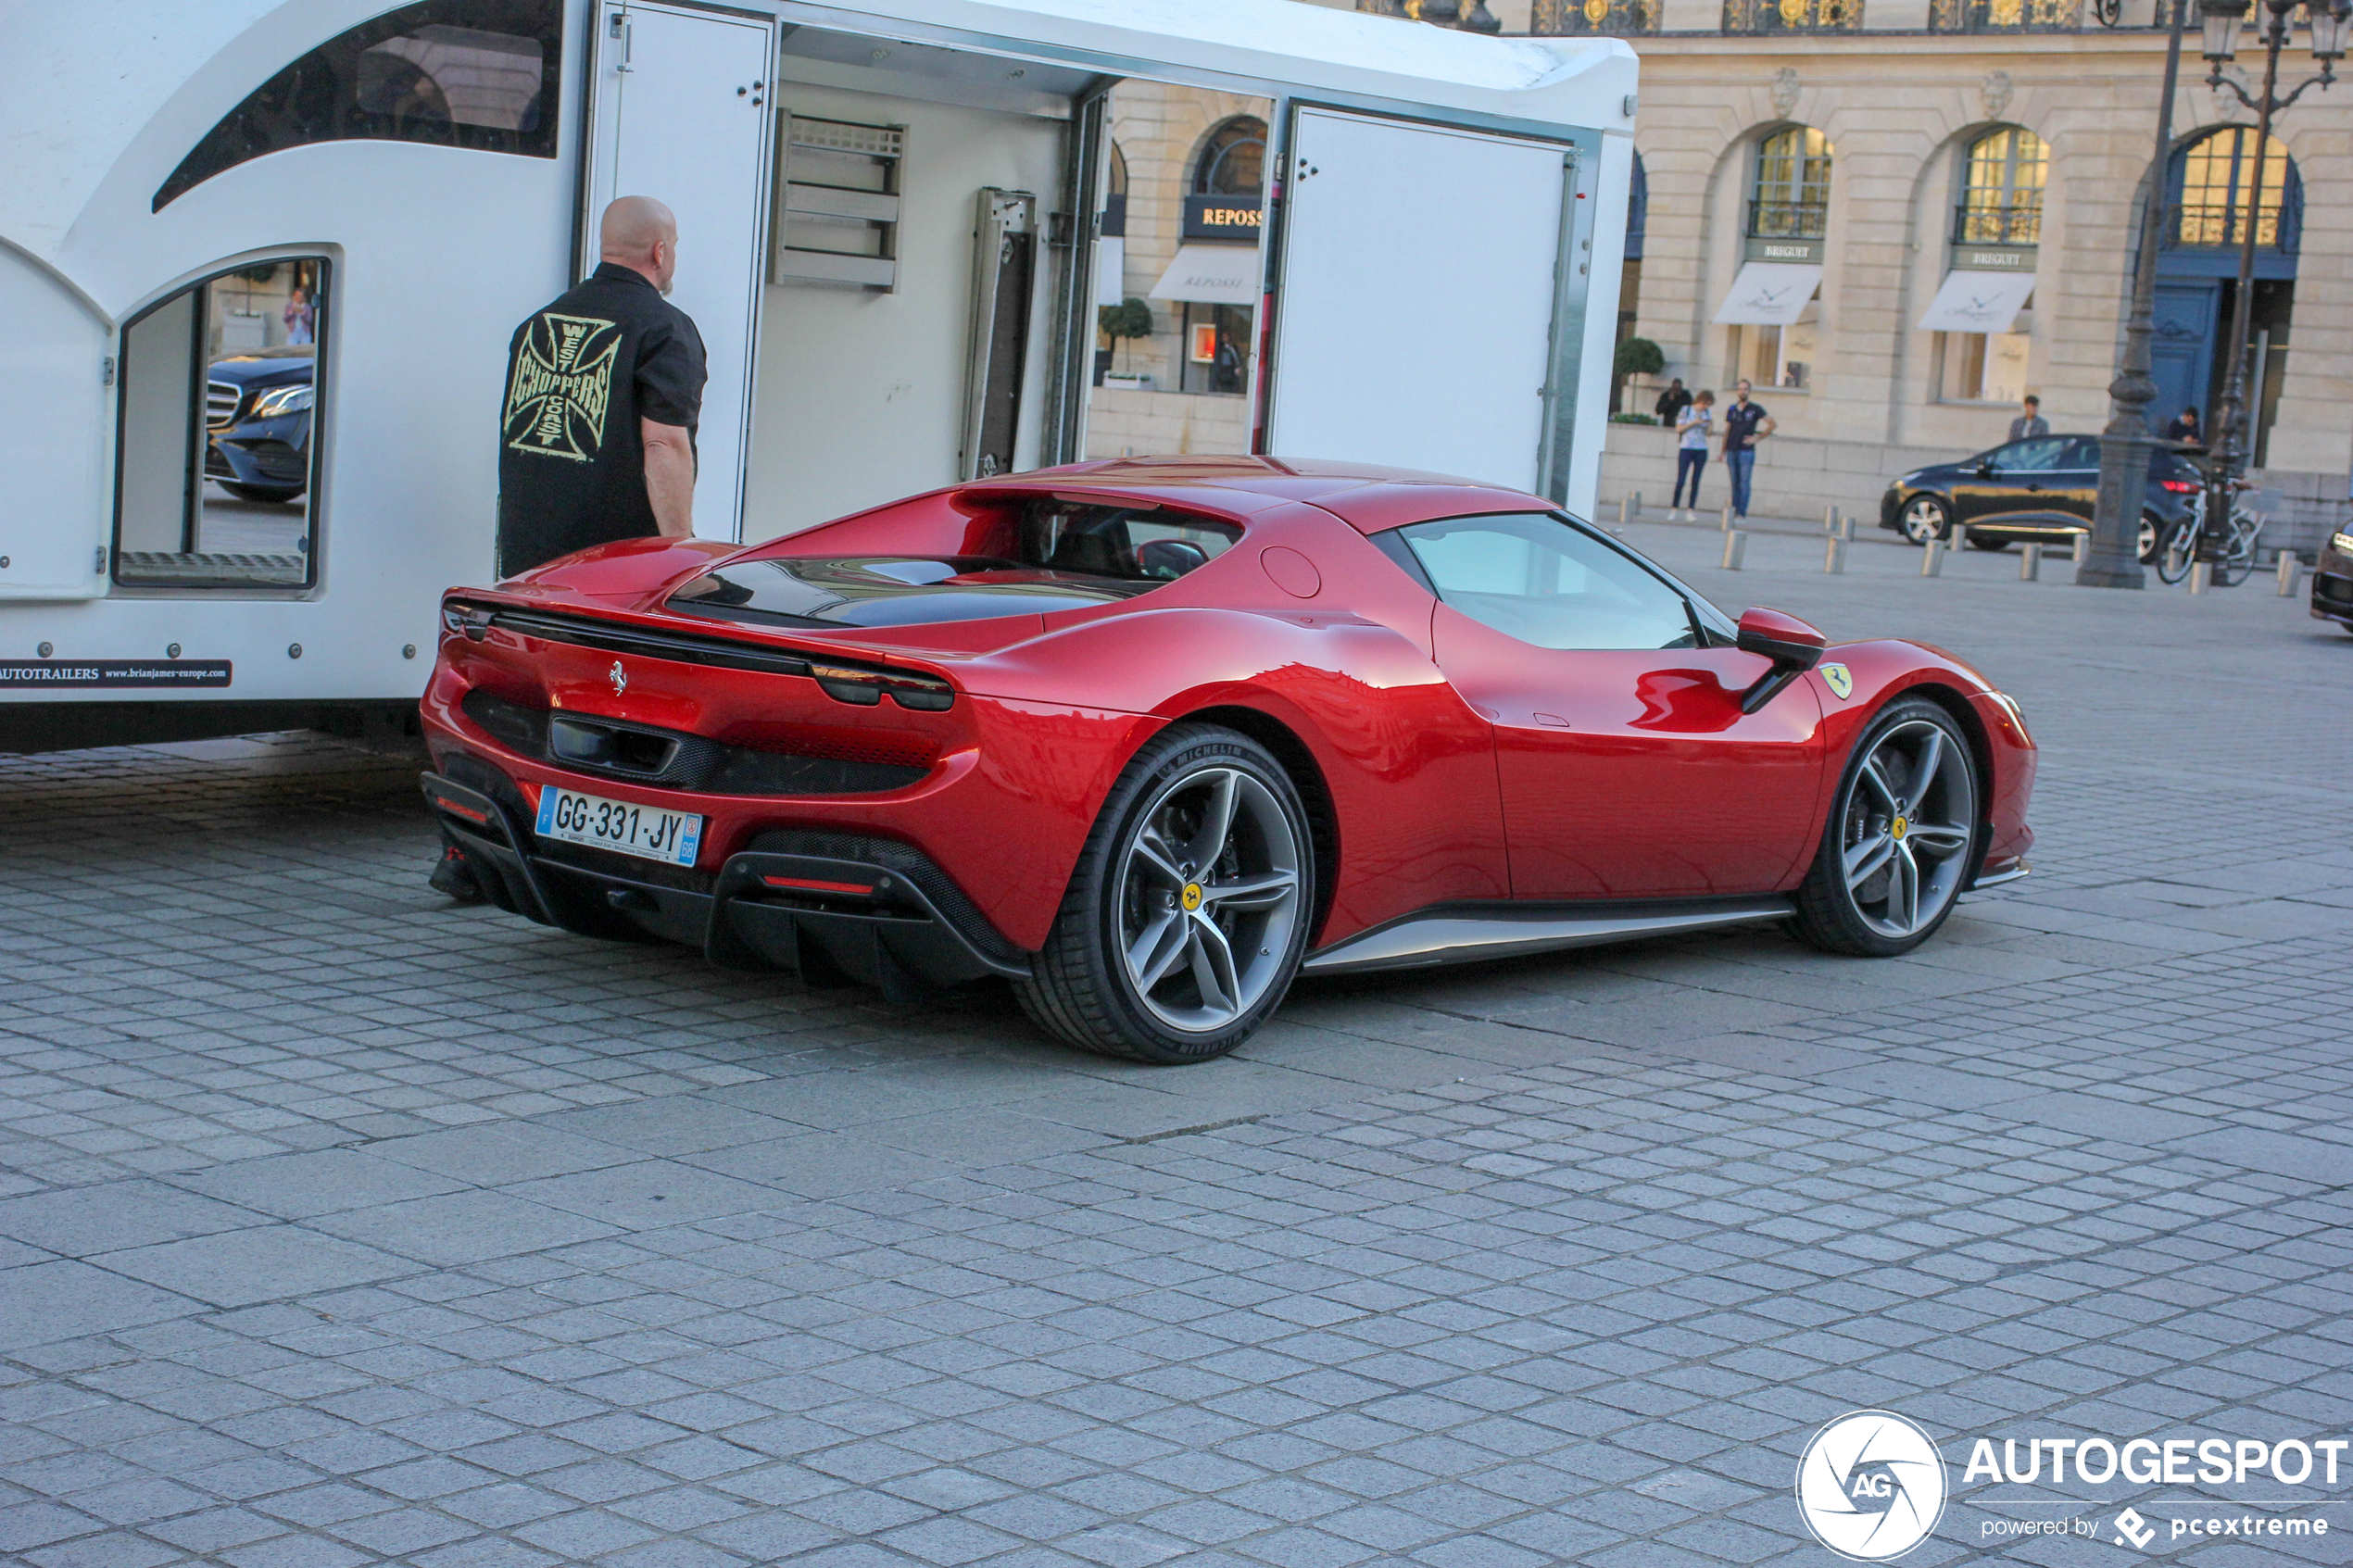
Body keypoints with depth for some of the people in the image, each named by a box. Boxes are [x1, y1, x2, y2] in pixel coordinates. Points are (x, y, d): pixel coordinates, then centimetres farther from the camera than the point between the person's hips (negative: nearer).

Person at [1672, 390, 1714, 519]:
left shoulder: (1707, 413, 9)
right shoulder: (1686, 410, -1)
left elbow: (1708, 433, 10)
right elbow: (1679, 429, -5)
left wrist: (1711, 425, -9)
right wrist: (1694, 423, -14)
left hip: (1701, 450, 3)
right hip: (1686, 449, -3)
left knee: (1696, 481, 2)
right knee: (1680, 480, -7)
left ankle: (1692, 510, 5)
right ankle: (1674, 509, -1)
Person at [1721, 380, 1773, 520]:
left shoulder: (1755, 409, 2)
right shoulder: (1732, 410, 13)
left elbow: (1771, 424, 3)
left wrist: (1757, 438, -2)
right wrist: (1723, 452, 11)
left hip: (1747, 451, -4)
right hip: (1732, 451, 4)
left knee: (1744, 483, -9)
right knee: (1735, 483, 6)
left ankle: (1742, 513, -10)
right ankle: (1734, 511, 9)